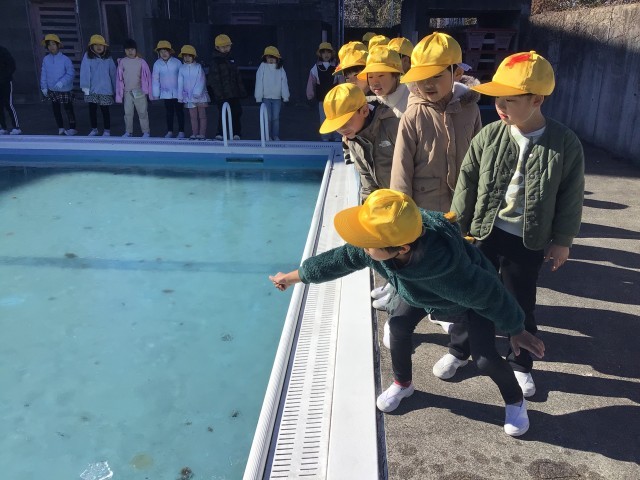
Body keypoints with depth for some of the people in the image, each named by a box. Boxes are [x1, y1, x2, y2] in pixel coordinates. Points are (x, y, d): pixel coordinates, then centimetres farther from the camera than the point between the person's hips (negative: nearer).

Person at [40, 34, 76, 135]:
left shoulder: (65, 59, -12)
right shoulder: (46, 59, 1)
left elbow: (71, 73, -16)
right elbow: (43, 74, 6)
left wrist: (62, 82, -24)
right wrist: (44, 87, 3)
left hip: (64, 89, -5)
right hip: (52, 90, 5)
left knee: (68, 109, 3)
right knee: (55, 109, 10)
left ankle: (72, 128, 15)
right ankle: (60, 128, 21)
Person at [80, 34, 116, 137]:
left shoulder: (108, 58, 2)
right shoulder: (87, 57, -3)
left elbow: (113, 73, 5)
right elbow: (84, 71, -8)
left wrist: (115, 88, 5)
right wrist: (85, 86, -14)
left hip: (105, 89, 0)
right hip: (92, 89, 1)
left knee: (105, 110, 7)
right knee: (92, 109, 10)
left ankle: (107, 130, 16)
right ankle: (94, 129, 24)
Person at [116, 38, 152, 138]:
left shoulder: (141, 62, -3)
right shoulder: (122, 62, 2)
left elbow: (147, 76, 0)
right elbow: (119, 78, 4)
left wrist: (149, 91, -2)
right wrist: (119, 94, 2)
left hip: (139, 91, -2)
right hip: (127, 92, 2)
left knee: (142, 112, 2)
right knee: (128, 113, 7)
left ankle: (146, 131, 10)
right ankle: (128, 132, 16)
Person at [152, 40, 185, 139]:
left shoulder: (177, 62, -7)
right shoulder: (157, 64, -2)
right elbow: (155, 79, 2)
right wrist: (155, 93, 2)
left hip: (177, 92, -2)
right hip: (166, 93, 2)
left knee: (179, 111, 5)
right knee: (169, 112, 9)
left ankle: (181, 131, 12)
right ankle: (170, 131, 17)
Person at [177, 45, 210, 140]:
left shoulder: (198, 67, -4)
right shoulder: (182, 69, 5)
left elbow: (201, 81, -10)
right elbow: (180, 83, 6)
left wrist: (197, 92, -19)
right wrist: (180, 96, 2)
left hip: (200, 95, -3)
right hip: (189, 96, 3)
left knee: (202, 115, 1)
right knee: (193, 116, 5)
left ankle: (202, 134, 3)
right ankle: (194, 133, 8)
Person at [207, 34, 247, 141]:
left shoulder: (231, 59, 17)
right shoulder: (215, 61, -5)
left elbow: (237, 77, 21)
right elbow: (214, 80, -11)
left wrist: (241, 90, 16)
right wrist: (218, 93, -18)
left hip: (234, 93, 7)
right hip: (222, 95, -7)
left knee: (237, 112, 7)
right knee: (222, 114, -8)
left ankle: (237, 134, 15)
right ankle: (219, 134, 0)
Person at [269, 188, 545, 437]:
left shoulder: (448, 271, -50)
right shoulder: (379, 241, -34)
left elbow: (490, 296, -32)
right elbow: (341, 258, -16)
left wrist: (517, 331, -15)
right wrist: (293, 277, -7)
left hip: (473, 294, -5)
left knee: (485, 358, -9)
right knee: (399, 326, 3)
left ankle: (515, 402, 23)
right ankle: (402, 384, 31)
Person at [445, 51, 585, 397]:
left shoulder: (566, 144, -14)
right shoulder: (489, 136, -10)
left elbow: (571, 199, -3)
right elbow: (466, 186, -2)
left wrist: (562, 241, 1)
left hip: (528, 242, -1)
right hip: (483, 233, 1)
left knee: (522, 306, 14)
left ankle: (520, 364, 37)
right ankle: (458, 350, 38)